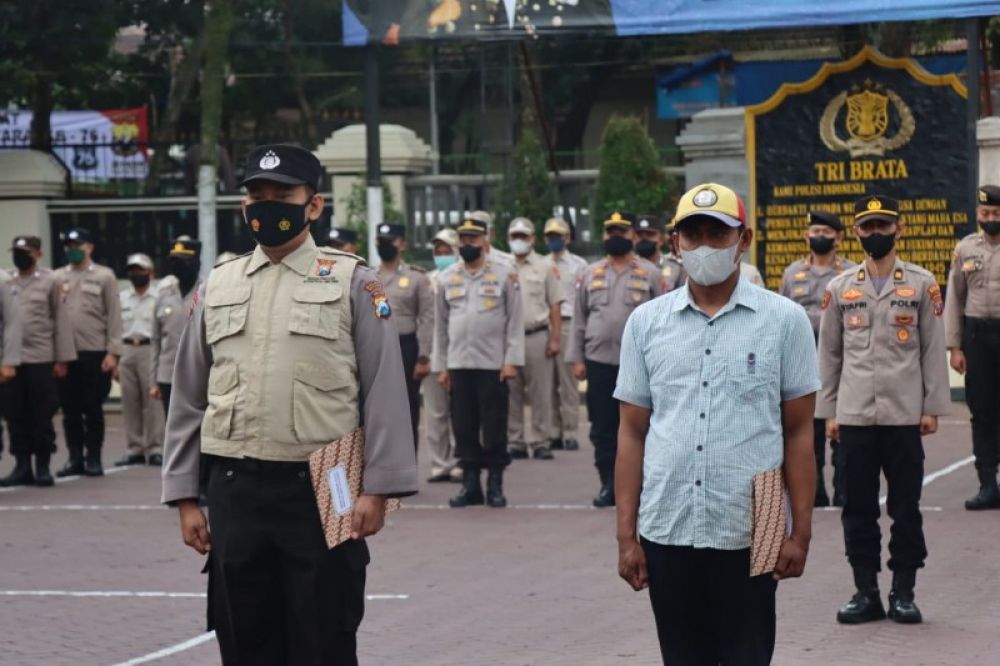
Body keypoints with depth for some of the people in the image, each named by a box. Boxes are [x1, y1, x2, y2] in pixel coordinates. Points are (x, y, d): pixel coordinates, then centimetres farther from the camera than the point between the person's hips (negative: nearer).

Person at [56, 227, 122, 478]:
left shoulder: (104, 277, 3)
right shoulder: (57, 278, 10)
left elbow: (114, 316, 0)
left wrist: (113, 352, -8)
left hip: (95, 353, -2)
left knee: (93, 409, 2)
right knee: (70, 410, 5)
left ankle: (93, 459, 9)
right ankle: (75, 458, 13)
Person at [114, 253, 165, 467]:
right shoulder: (122, 299, 17)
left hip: (150, 350, -5)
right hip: (127, 351, 5)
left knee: (153, 401, -8)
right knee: (130, 402, 3)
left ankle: (155, 448, -4)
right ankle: (135, 448, 9)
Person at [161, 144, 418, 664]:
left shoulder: (352, 283, 0)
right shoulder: (217, 287, 10)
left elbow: (384, 393, -3)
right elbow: (188, 400, 13)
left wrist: (378, 488, -9)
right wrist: (184, 497, 9)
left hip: (321, 491, -3)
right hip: (234, 491, 4)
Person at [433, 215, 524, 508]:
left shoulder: (505, 275, 1)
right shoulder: (447, 277, 10)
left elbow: (515, 321, -1)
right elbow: (441, 324, 12)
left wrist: (512, 361, -8)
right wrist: (441, 365, 8)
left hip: (493, 364, -3)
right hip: (459, 365, 3)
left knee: (494, 427, 1)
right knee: (463, 427, 4)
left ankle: (495, 486, 8)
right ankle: (470, 484, 12)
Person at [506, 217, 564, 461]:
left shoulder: (545, 268, 7)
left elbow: (554, 306, 5)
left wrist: (555, 339, -4)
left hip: (537, 337, -2)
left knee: (540, 393, -1)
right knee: (511, 393, 3)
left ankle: (540, 442, 4)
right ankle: (514, 442, 10)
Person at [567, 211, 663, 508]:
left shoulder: (650, 274, 2)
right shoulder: (590, 274, 10)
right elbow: (579, 319, 10)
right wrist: (576, 358, 4)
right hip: (599, 362, 2)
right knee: (602, 428, 3)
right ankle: (608, 485, 9)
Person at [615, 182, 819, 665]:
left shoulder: (784, 321, 1)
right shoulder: (646, 323, 7)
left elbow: (798, 434, 2)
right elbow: (632, 434, 9)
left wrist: (800, 533, -3)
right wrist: (626, 535, 4)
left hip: (748, 534, -2)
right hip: (666, 534, 2)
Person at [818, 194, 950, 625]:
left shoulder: (922, 285, 3)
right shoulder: (839, 289, 8)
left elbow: (933, 349, 3)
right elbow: (829, 353, 10)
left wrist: (932, 407, -2)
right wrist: (827, 412, 6)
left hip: (904, 413, -2)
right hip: (854, 415, 2)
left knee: (905, 506, 2)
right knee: (858, 508, 3)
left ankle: (903, 593, 9)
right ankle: (866, 592, 10)